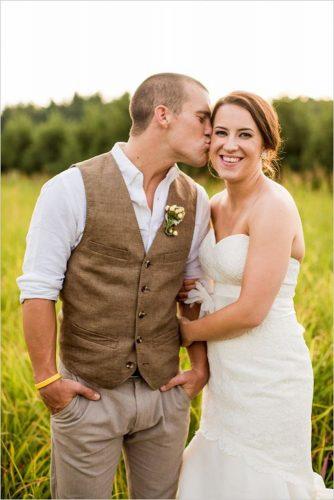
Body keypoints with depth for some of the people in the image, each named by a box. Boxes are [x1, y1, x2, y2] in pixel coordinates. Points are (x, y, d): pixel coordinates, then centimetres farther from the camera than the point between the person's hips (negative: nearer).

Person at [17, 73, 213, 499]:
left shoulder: (195, 202, 2)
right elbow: (38, 289, -10)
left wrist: (200, 366, 6)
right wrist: (46, 378, -9)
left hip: (165, 390, 4)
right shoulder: (72, 190, -13)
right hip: (88, 393, -4)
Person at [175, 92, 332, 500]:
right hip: (228, 373, 8)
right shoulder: (217, 205, 6)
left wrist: (187, 332, -7)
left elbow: (251, 310, -21)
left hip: (268, 377, -8)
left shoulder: (274, 206, -19)